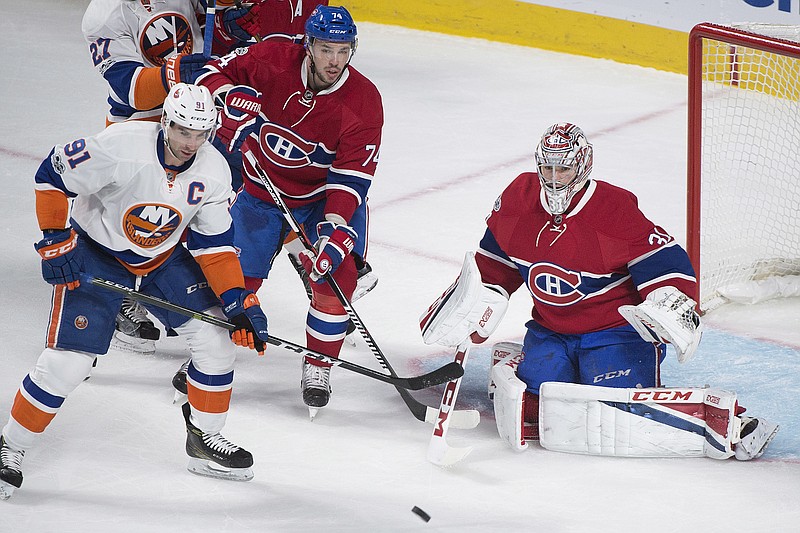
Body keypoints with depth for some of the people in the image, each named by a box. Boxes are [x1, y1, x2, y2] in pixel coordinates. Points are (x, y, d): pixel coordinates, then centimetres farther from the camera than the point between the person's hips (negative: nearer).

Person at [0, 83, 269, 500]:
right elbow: (52, 176, -19)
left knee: (217, 336, -5)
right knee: (66, 363, -13)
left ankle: (204, 439, 15)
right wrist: (56, 241, -20)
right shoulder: (122, 146, -30)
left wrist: (240, 301, -14)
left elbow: (215, 245, -5)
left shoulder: (213, 172, -15)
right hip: (95, 254, -5)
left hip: (164, 257, 5)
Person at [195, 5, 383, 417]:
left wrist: (335, 228, -34)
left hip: (327, 196, -1)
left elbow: (351, 178, -22)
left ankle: (318, 369, 4)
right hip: (261, 191, 1)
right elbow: (216, 70, -4)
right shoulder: (272, 60, -20)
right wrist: (230, 98, -26)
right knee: (236, 278, 1)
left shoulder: (364, 101, -21)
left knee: (336, 274, -17)